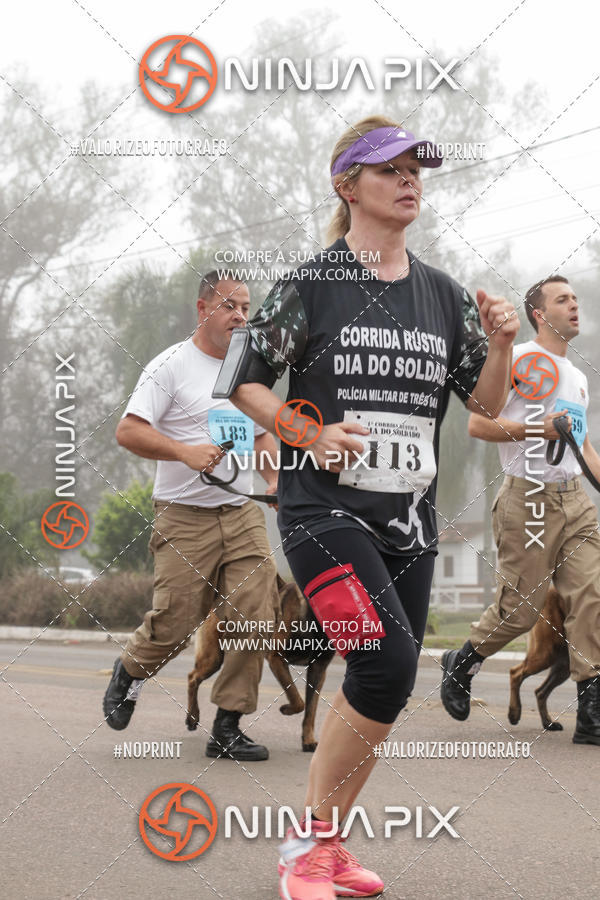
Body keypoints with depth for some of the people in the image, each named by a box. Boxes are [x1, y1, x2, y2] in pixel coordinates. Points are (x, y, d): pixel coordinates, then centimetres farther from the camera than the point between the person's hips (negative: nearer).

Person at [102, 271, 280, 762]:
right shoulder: (171, 365, -5)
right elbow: (128, 431, -13)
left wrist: (275, 479, 10)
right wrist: (186, 452, -25)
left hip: (243, 515, 6)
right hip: (184, 518, -5)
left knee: (255, 619, -6)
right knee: (174, 624, -5)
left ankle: (227, 729, 4)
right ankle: (129, 673, 29)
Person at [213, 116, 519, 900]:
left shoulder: (444, 296, 10)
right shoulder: (311, 286, -4)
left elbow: (485, 404, 12)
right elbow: (243, 381, 0)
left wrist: (500, 345, -7)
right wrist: (309, 434, -14)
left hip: (408, 519, 6)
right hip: (324, 508, -6)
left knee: (379, 688, 7)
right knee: (390, 661, -22)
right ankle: (308, 836, -5)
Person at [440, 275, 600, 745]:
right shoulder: (516, 359, -4)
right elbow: (477, 424, -9)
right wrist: (535, 429, -19)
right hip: (529, 497, -6)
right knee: (521, 606, -2)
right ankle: (461, 664, 24)